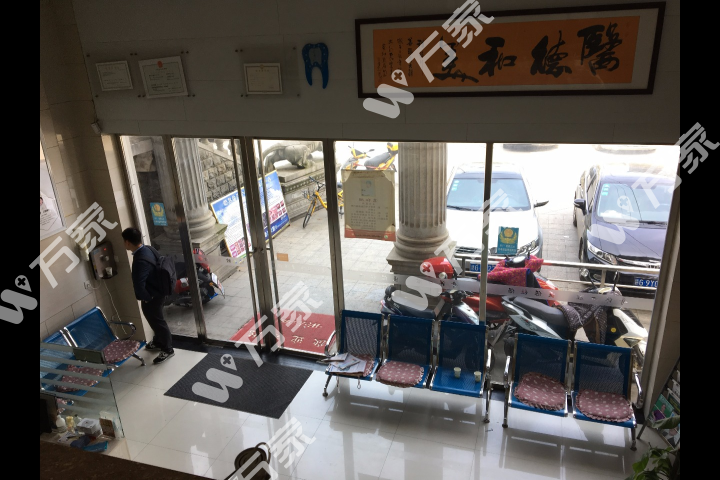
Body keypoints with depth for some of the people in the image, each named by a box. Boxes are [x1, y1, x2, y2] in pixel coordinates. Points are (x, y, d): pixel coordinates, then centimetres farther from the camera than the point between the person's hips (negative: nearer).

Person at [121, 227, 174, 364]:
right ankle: (158, 342, 48)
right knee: (155, 321, 27)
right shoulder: (148, 249, -4)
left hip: (151, 297, -10)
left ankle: (167, 350, 25)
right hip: (158, 291, 10)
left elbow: (139, 285, -36)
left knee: (157, 322, 8)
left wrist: (146, 298, -16)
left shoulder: (141, 261, -34)